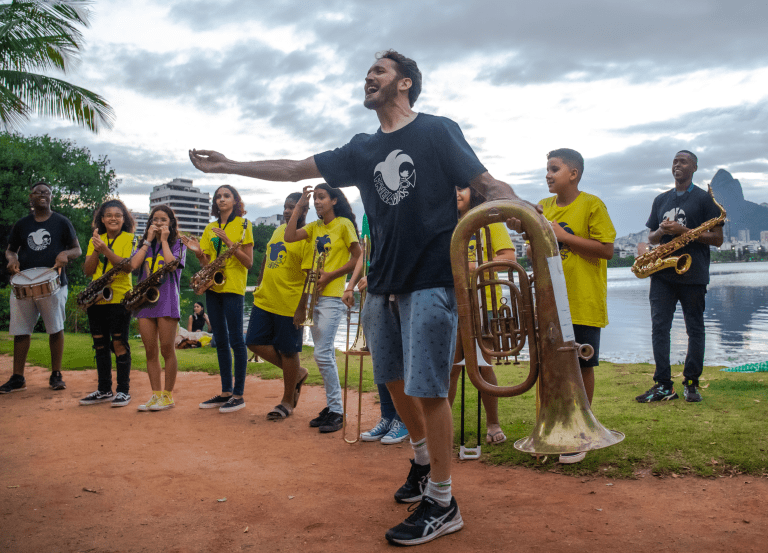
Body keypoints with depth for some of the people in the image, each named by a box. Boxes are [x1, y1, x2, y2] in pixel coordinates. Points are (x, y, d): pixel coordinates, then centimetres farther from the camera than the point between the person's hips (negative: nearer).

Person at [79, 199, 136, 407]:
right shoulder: (95, 240, 13)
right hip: (96, 299, 5)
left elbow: (127, 266, -15)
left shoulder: (129, 238, -1)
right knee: (100, 345, 9)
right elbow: (88, 270, 4)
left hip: (119, 298, -5)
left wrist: (106, 250, -23)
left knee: (119, 343, -6)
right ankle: (104, 390, 19)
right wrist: (96, 250, -10)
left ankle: (123, 390, 3)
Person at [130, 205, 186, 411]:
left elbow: (171, 263, -14)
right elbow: (134, 264, -2)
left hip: (167, 301, -4)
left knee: (167, 349, -3)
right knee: (150, 352, 5)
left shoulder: (178, 244, 6)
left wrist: (164, 240, -4)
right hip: (144, 300, 4)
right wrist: (149, 240, 1)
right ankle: (156, 395, 10)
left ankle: (168, 395, 5)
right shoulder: (144, 245, 17)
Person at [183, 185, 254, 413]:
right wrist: (198, 252, -7)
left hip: (233, 287, -6)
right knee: (220, 341, 9)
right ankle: (226, 392, 15)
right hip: (212, 286, 6)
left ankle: (238, 395, -1)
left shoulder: (243, 225, -1)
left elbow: (249, 262, -6)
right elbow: (207, 263, 12)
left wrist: (231, 245, -18)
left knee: (235, 339, -6)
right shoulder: (210, 229, 15)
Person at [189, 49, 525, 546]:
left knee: (428, 387, -7)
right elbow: (295, 170, 17)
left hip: (431, 281, -6)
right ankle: (424, 460, 35)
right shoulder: (363, 150, 15)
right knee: (394, 379, 13)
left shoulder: (438, 131, -1)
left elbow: (487, 184, -4)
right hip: (383, 284, 6)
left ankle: (443, 504, 4)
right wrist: (229, 165, 17)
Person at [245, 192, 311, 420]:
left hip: (289, 306, -8)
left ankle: (287, 402, 21)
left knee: (287, 351, 3)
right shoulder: (279, 230, 12)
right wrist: (260, 285, 21)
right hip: (264, 300, 8)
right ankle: (297, 373, 26)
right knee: (255, 342, 7)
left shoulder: (307, 238, -13)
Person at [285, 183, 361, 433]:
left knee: (322, 354, -12)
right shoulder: (314, 227, 15)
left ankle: (336, 411, -4)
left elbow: (357, 257, -6)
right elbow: (289, 237, 2)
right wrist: (299, 207, 2)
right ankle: (331, 406, 17)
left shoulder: (344, 224, -4)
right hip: (313, 295, 7)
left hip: (332, 296, -7)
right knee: (326, 354, 10)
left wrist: (331, 275, -13)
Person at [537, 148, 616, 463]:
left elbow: (606, 249, -12)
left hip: (583, 302, -4)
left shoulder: (592, 205, -6)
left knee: (582, 366, 5)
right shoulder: (543, 207, 11)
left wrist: (563, 235, -15)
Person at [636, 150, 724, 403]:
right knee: (659, 327, -3)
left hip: (693, 275, -4)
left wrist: (683, 230, -14)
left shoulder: (704, 199, 4)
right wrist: (661, 231, -4)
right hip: (662, 274, 4)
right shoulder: (661, 200, 18)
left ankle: (691, 383, 11)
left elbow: (717, 238, -3)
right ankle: (663, 385, 1)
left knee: (695, 328, 2)